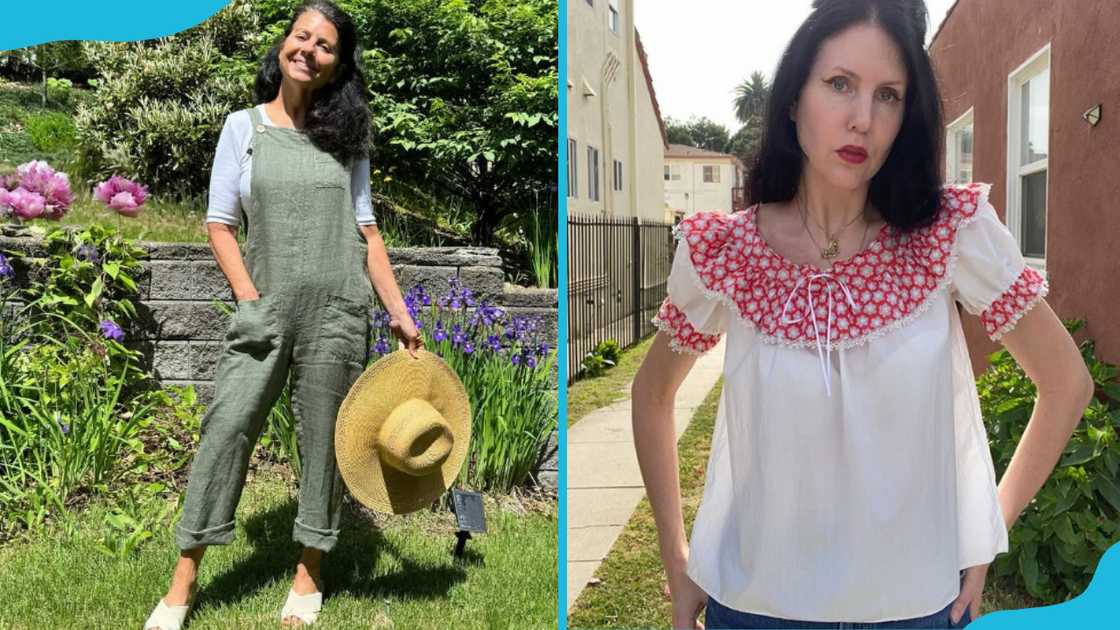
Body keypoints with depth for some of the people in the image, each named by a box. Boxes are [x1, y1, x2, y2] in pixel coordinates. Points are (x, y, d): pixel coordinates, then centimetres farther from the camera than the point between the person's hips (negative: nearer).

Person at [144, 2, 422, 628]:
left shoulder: (345, 136, 9)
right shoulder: (244, 126, 6)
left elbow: (367, 230, 8)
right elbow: (220, 224, 4)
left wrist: (400, 313, 2)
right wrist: (249, 299, -7)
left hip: (338, 312, 1)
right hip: (266, 309, 0)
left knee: (324, 437, 5)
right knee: (228, 425, -4)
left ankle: (310, 574, 19)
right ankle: (186, 577, 9)